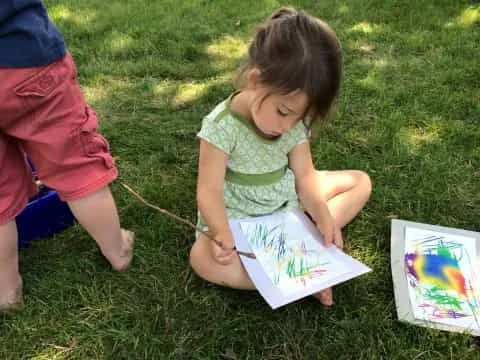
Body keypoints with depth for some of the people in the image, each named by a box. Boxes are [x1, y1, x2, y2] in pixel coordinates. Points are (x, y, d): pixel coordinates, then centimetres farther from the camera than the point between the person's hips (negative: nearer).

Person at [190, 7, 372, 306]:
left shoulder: (294, 122, -10)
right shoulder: (221, 126, -26)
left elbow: (304, 174, -8)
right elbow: (210, 190, -26)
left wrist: (323, 215, -24)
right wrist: (222, 234, -43)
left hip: (289, 201, 6)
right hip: (240, 216, -5)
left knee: (360, 182, 3)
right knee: (203, 257, -33)